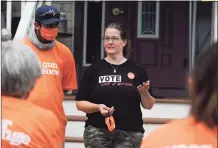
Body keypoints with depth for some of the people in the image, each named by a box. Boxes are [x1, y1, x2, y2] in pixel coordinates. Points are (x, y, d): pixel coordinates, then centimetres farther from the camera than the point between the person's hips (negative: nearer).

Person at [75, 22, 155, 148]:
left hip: (129, 133, 0)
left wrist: (144, 92, -11)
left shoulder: (137, 70, 6)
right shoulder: (94, 69, 5)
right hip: (97, 132, 0)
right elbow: (80, 103, 5)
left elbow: (149, 105, 10)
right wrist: (98, 107, -12)